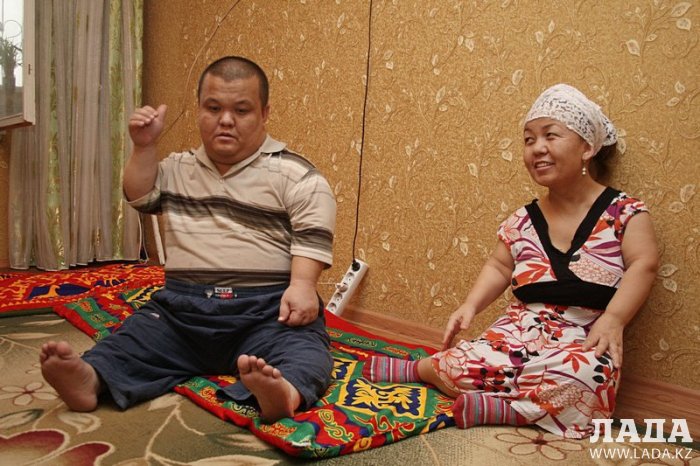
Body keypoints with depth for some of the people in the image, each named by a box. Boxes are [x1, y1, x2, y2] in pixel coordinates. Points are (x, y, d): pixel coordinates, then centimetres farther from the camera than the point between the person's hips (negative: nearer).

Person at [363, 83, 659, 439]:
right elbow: (498, 267, 11)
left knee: (587, 375, -36)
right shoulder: (523, 221, 7)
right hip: (520, 330, 2)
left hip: (583, 340, -1)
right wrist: (470, 306, -6)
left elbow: (643, 263, -11)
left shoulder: (625, 212, -2)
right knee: (459, 366, -23)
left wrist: (613, 320, -25)